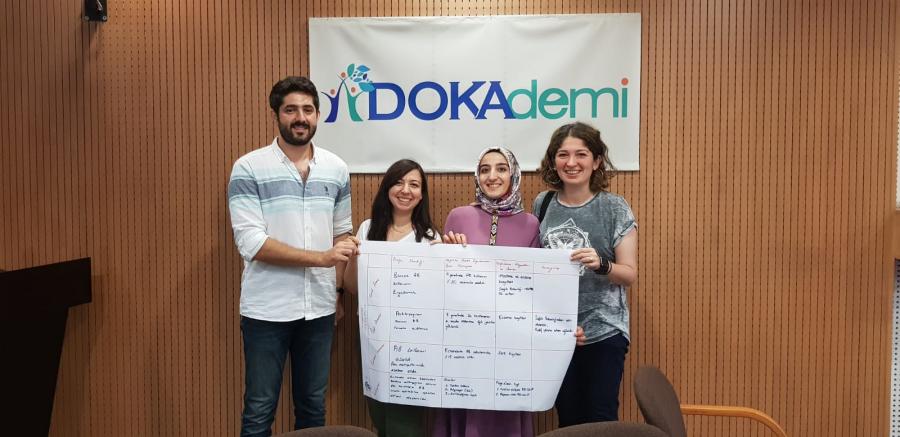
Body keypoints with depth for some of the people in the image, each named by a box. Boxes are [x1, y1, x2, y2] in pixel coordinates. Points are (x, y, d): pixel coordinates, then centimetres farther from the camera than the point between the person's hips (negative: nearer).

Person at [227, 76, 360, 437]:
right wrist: (321, 258, -18)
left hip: (319, 308, 4)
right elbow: (252, 243, -15)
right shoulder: (248, 169, -8)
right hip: (266, 311, -4)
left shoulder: (336, 169, 6)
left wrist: (338, 286, 3)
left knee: (313, 405, 16)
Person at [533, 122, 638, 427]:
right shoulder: (542, 205, 2)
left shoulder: (614, 207, -7)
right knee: (567, 418, 14)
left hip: (603, 332, -3)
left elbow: (630, 274, -6)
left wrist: (600, 265, -27)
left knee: (600, 419, 2)